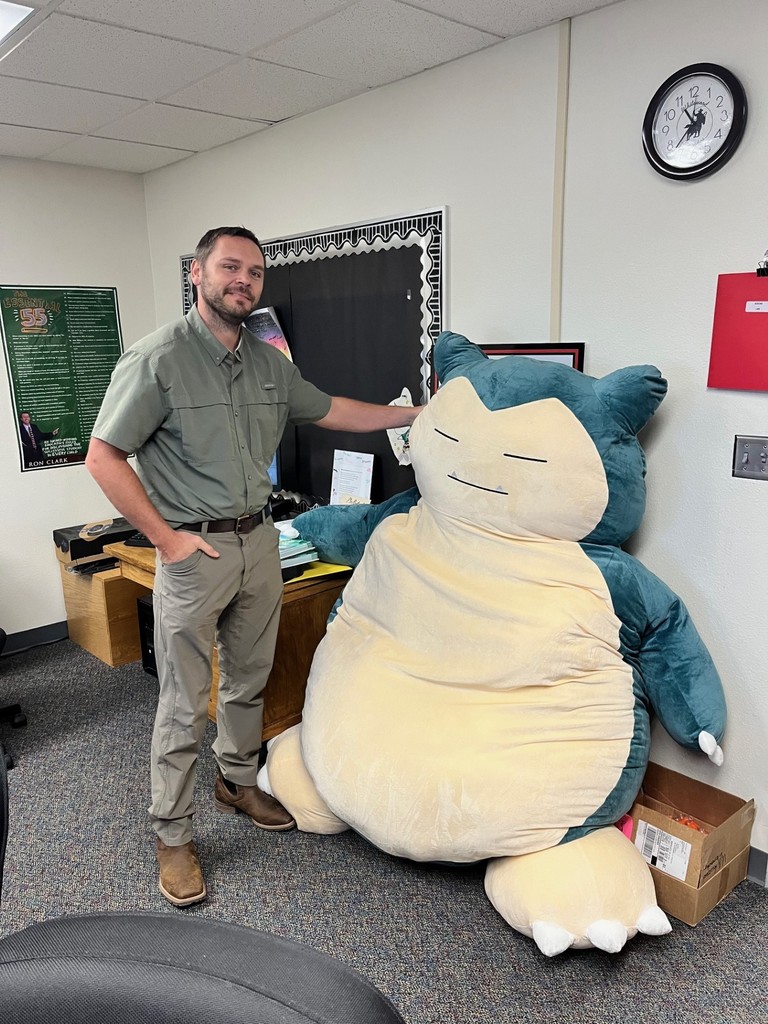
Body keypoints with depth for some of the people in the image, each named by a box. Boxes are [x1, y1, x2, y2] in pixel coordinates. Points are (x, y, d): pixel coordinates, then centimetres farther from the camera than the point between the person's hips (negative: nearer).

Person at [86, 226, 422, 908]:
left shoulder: (271, 364, 7)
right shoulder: (159, 358, -13)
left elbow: (328, 410, 19)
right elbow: (104, 457, -13)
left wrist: (414, 414, 17)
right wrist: (166, 538, -15)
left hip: (259, 542, 6)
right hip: (195, 551, -6)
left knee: (249, 680, 19)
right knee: (184, 704, 3)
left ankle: (238, 782, 41)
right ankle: (173, 836, 21)